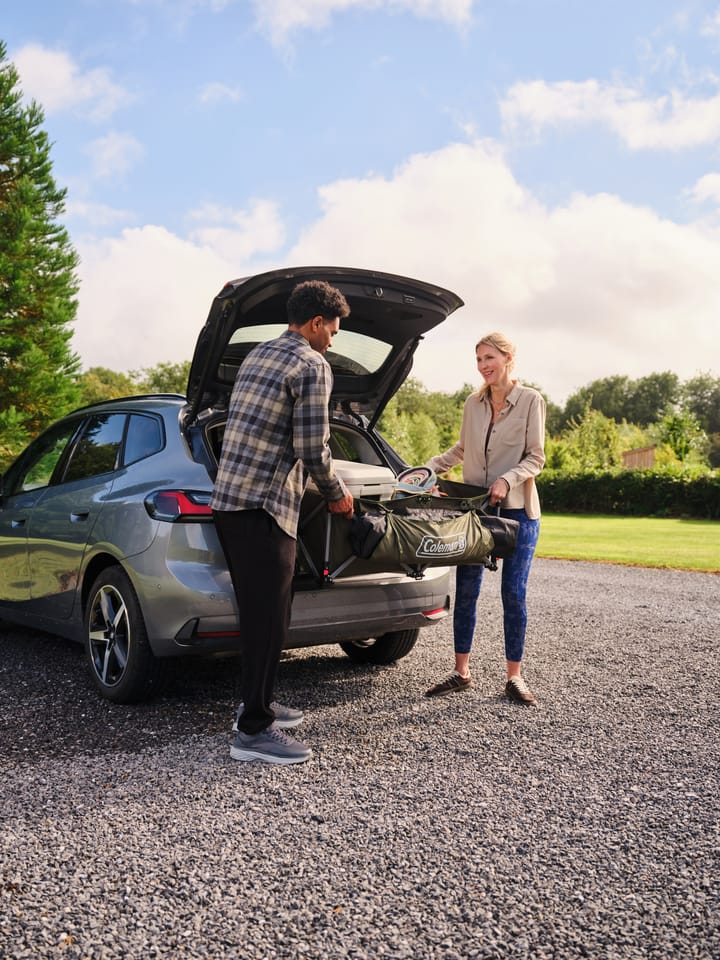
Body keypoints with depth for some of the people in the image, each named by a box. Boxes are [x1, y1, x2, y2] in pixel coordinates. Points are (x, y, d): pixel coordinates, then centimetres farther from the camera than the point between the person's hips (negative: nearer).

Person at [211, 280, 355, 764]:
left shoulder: (258, 355, 19)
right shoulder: (312, 365, -9)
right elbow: (313, 450, -15)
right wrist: (337, 495, 4)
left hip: (230, 498, 9)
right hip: (263, 506, -9)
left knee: (260, 612, 18)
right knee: (270, 617, -3)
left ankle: (257, 702, 29)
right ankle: (254, 730, 3)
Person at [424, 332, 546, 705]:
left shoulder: (530, 400, -4)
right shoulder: (473, 403, 8)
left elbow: (535, 458, -6)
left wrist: (507, 480, -21)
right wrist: (430, 467, 11)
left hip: (517, 509, -4)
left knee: (513, 593, -1)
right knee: (466, 590, 4)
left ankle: (514, 677, 12)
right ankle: (461, 672, 15)